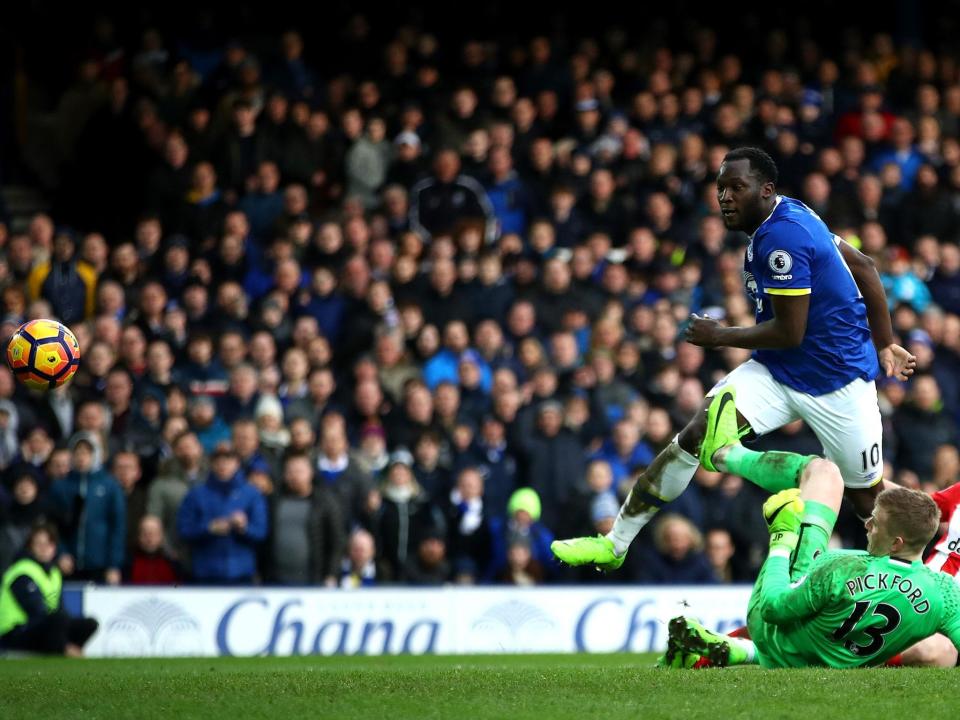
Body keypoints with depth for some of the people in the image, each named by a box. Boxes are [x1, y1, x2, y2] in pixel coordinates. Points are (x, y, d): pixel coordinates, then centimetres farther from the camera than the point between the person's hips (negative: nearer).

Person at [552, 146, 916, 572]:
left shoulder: (781, 237, -23)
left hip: (836, 382, -8)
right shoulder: (787, 214, 5)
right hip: (777, 372, 8)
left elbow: (789, 334, -22)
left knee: (867, 498, 4)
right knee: (694, 436, -11)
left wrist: (720, 337, -8)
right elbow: (864, 266, 11)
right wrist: (885, 344, 16)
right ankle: (615, 544, -11)